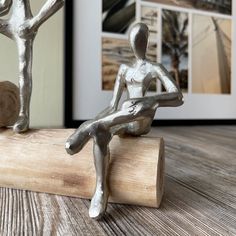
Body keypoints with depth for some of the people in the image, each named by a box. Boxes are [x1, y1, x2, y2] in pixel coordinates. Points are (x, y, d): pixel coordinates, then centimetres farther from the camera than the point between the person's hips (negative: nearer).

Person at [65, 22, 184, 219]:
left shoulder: (156, 68, 4)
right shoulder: (124, 68, 20)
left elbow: (178, 98, -12)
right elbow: (113, 105, 14)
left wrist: (149, 101, -30)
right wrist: (97, 122, -6)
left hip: (141, 122, -3)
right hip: (123, 121, 4)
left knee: (144, 106, -40)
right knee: (100, 133, -31)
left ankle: (89, 128, -32)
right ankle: (101, 190, -30)